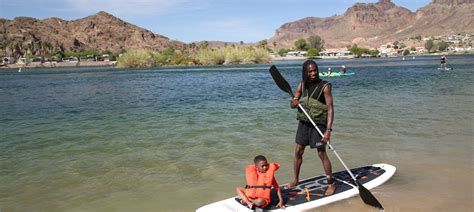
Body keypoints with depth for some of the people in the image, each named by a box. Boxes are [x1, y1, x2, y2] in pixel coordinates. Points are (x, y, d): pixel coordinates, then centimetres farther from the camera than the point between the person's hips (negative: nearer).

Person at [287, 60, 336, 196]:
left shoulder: (324, 86, -14)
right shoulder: (302, 85, 2)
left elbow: (330, 109, -17)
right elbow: (292, 105, 7)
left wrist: (328, 130, -24)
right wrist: (294, 103, -18)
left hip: (319, 124, -5)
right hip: (304, 123, 5)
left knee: (322, 154, -2)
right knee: (298, 152, 10)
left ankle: (331, 183, 15)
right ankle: (296, 180, 28)